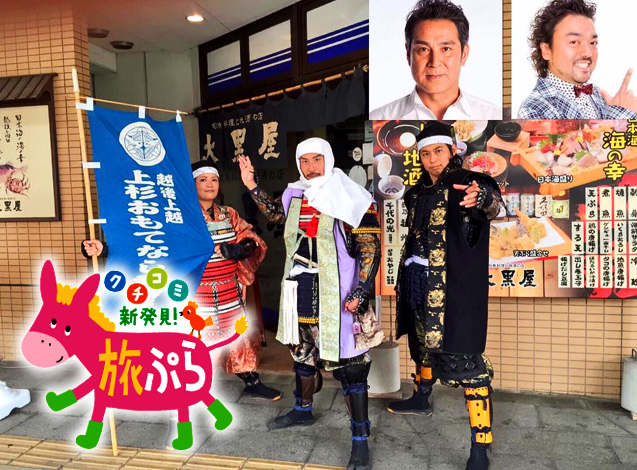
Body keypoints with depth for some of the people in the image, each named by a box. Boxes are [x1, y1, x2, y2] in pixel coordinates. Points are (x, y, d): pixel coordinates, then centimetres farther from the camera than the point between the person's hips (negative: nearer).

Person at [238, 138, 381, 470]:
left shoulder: (351, 199, -11)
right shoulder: (295, 195, 8)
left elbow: (371, 250, -12)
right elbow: (273, 214, 30)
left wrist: (360, 292, -18)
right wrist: (251, 185, 22)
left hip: (336, 299, -7)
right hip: (299, 294, 7)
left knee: (347, 364, -2)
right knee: (303, 353, 23)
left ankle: (360, 439, 13)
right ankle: (303, 411, 46)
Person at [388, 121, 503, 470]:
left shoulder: (468, 183, -9)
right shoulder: (418, 192, 11)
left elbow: (493, 203, -32)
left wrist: (482, 197, -55)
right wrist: (404, 280, 22)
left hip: (454, 288, -7)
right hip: (419, 285, 7)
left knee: (464, 357, -9)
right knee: (424, 340, 24)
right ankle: (422, 399, 49)